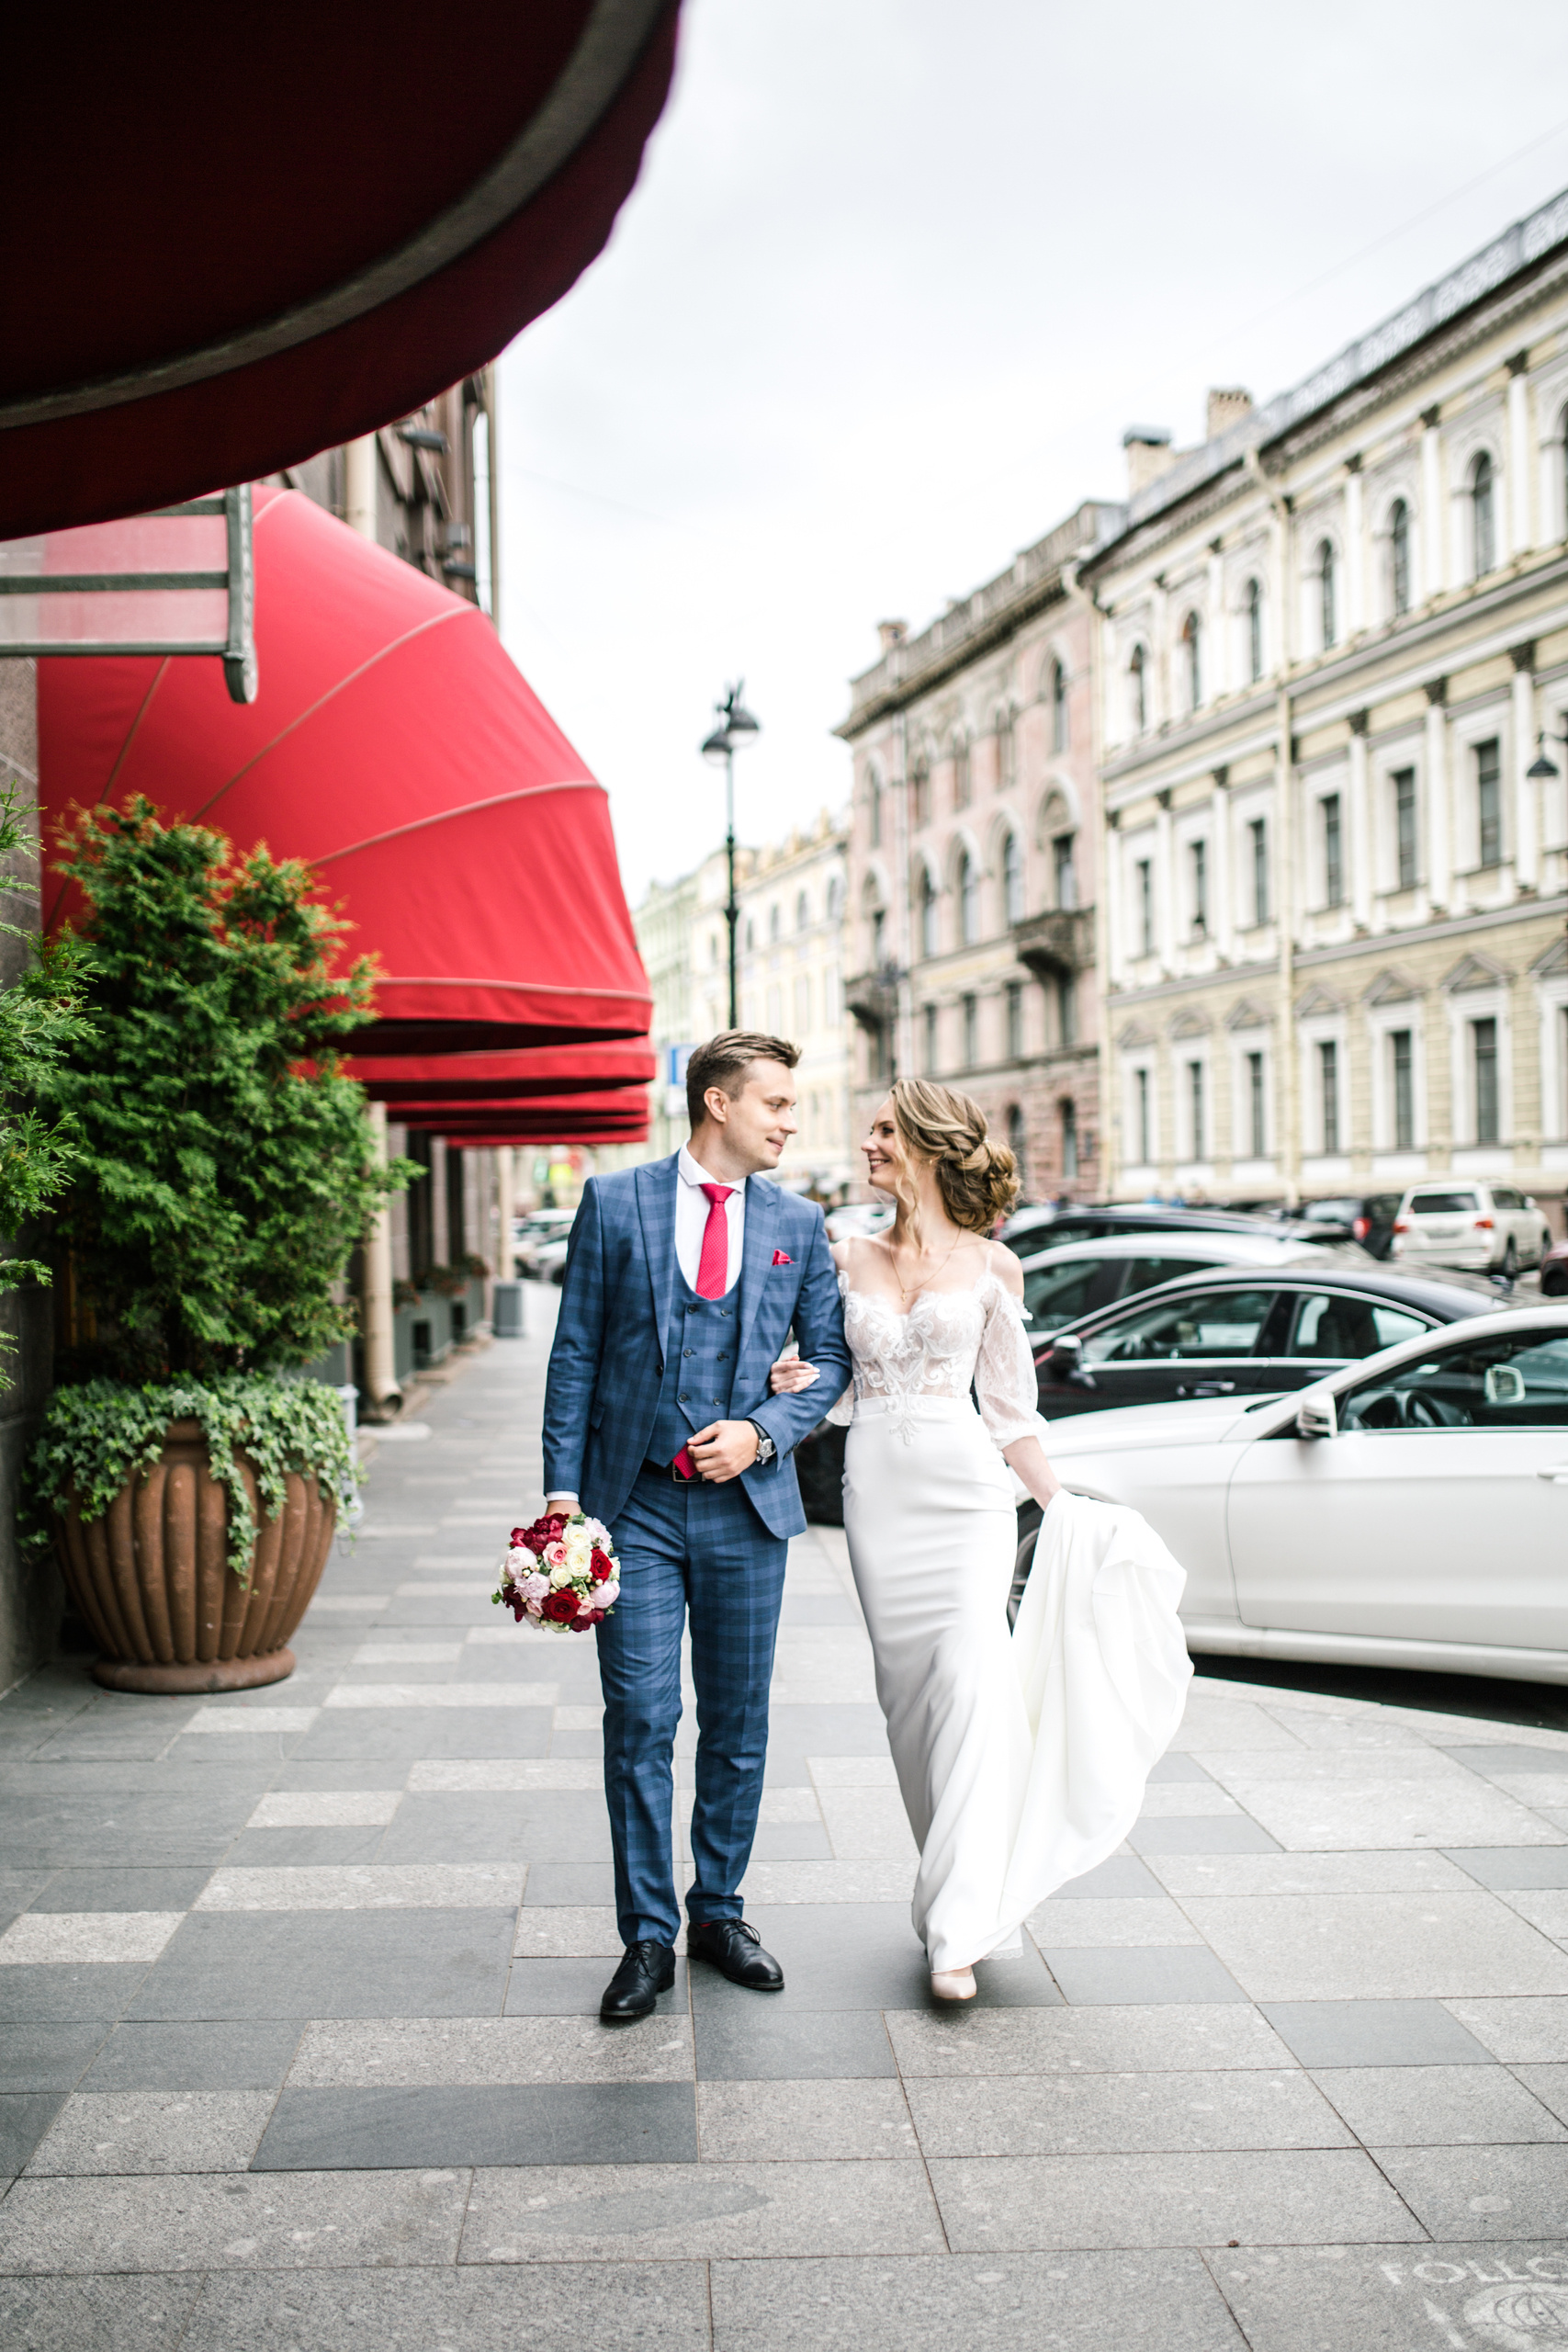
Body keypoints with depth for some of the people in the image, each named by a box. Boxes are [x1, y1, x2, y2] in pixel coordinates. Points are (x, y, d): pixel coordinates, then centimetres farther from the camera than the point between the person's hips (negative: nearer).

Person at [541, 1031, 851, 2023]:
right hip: (636, 1503, -2)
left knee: (738, 1724, 11)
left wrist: (763, 1432, -8)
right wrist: (563, 1487, -5)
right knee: (641, 1723, -1)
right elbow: (576, 1354, 1)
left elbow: (832, 1356, 9)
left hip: (746, 1503, 2)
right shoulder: (615, 1203, 0)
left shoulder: (799, 1224, 6)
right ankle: (649, 1938, 12)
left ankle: (719, 1911, 27)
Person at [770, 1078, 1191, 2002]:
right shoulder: (849, 1259, 9)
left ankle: (959, 1925, -11)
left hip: (966, 1486, -3)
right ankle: (960, 1886, 24)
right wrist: (795, 1383, -5)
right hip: (878, 1491, 3)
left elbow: (1009, 1407, 6)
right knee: (910, 1693, 7)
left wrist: (1062, 1501, 2)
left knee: (971, 1685, -13)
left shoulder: (991, 1266, 1)